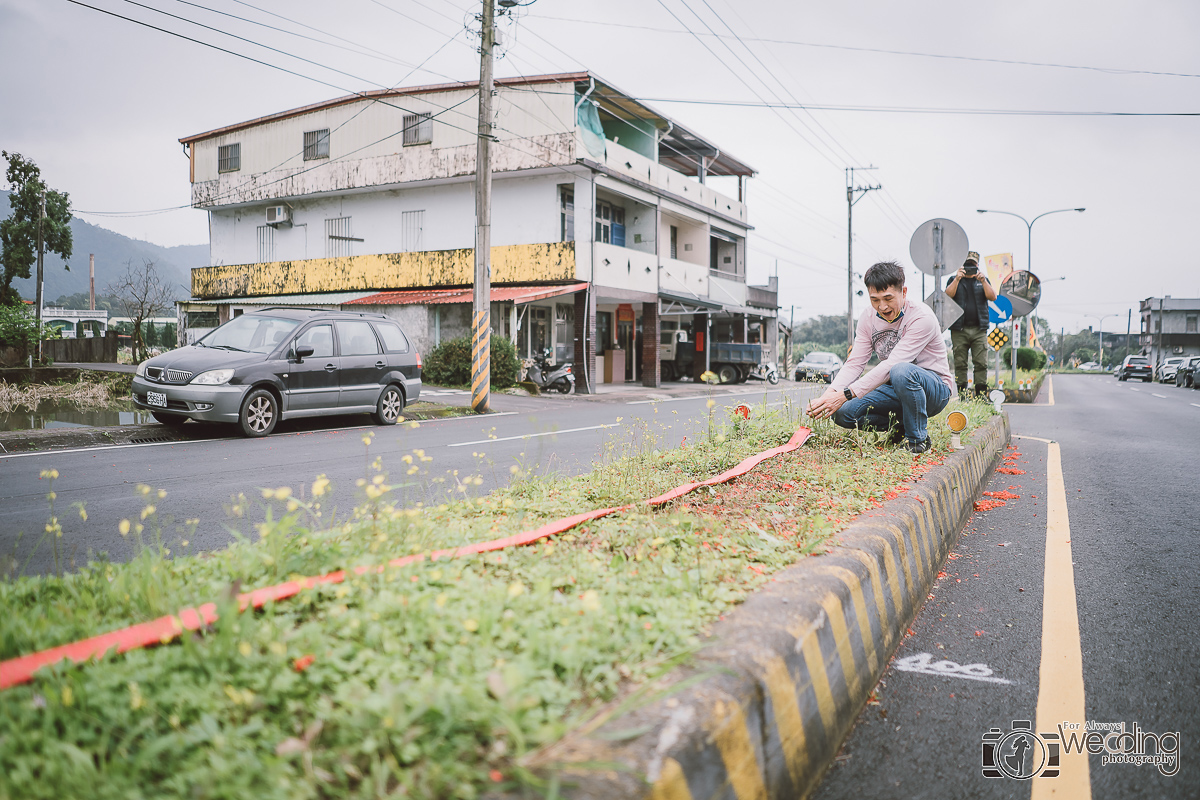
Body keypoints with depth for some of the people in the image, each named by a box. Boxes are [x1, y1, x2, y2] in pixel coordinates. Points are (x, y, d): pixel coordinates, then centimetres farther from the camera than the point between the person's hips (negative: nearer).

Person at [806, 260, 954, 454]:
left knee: (902, 372, -40)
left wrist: (845, 394, -39)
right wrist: (829, 394, -29)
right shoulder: (868, 318, -2)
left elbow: (891, 365, -31)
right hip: (897, 388, 6)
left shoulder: (922, 317, -23)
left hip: (935, 388, -5)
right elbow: (854, 363, -8)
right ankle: (901, 427, 4)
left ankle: (918, 438, -17)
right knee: (842, 412, -16)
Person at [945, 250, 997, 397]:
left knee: (981, 363, -6)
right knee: (960, 363, -2)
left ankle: (981, 394, -4)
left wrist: (983, 281, -10)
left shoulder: (983, 280, 18)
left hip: (979, 329, 1)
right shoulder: (954, 280, 14)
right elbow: (948, 295, -5)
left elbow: (993, 297, 2)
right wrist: (957, 279, -15)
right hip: (959, 329, -1)